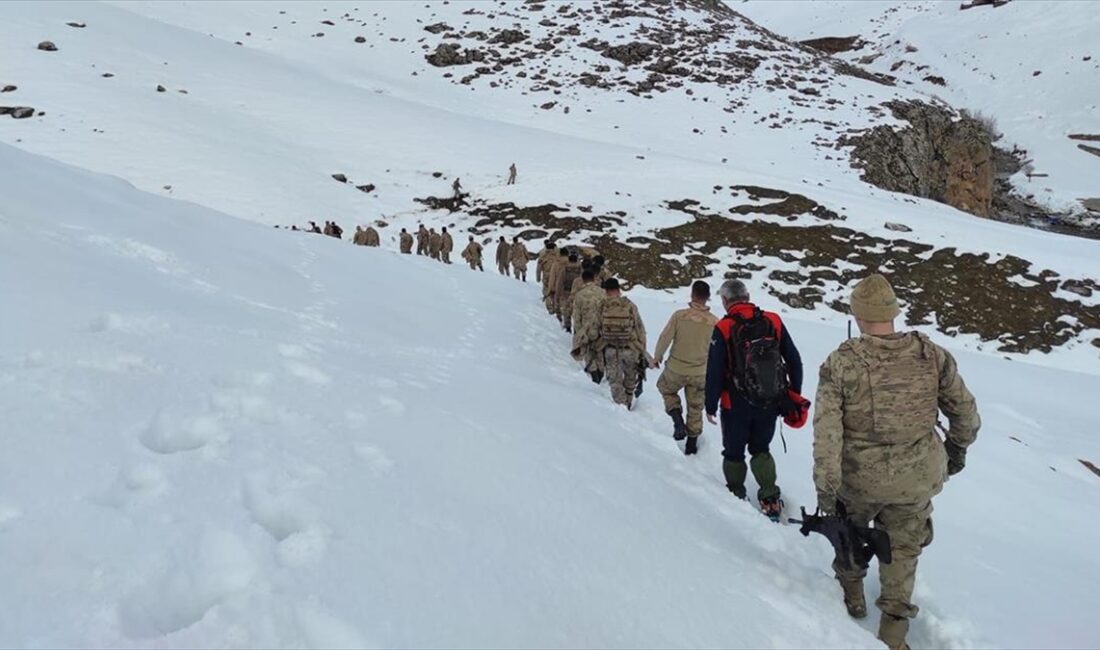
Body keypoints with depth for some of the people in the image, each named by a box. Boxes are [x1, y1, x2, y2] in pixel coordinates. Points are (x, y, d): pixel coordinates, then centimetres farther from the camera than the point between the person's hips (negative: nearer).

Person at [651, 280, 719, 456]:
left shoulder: (679, 315, -18)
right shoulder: (715, 322, -12)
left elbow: (664, 338, -11)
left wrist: (656, 358, 7)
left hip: (676, 369, -2)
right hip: (700, 373, 2)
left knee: (666, 388, 29)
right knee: (695, 407, 20)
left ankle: (678, 420, 10)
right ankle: (692, 444, 31)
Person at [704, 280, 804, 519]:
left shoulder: (723, 329, -13)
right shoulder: (774, 321, -3)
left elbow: (714, 372, -10)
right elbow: (794, 360, 2)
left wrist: (711, 406, 1)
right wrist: (795, 396, 14)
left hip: (736, 405, -3)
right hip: (770, 403, 3)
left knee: (734, 452, 16)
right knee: (760, 449, 20)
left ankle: (736, 497, 26)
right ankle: (771, 499, 11)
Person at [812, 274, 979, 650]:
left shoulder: (840, 363, -17)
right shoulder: (932, 355, -10)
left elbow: (826, 432, -18)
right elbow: (967, 415, 0)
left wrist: (826, 489, -11)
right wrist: (957, 450, 20)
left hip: (859, 477, -1)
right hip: (918, 477, 1)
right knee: (902, 547, 23)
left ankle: (852, 594, 48)